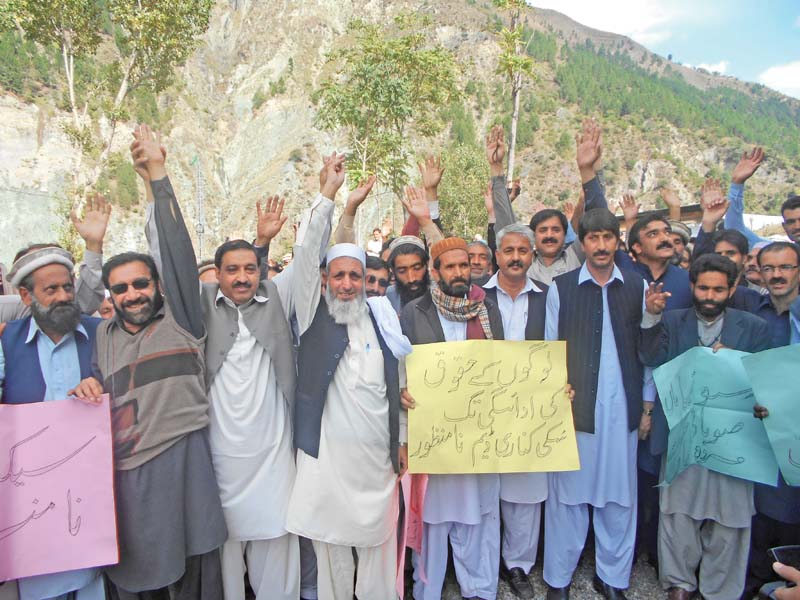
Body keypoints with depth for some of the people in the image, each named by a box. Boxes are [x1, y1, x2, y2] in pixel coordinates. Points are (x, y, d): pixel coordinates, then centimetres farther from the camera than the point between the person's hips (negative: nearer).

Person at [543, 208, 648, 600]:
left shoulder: (638, 286, 6)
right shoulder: (560, 288, 0)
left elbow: (647, 349, 8)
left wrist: (647, 405, 8)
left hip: (622, 409, 2)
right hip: (573, 407, -2)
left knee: (620, 496, 10)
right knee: (569, 494, 6)